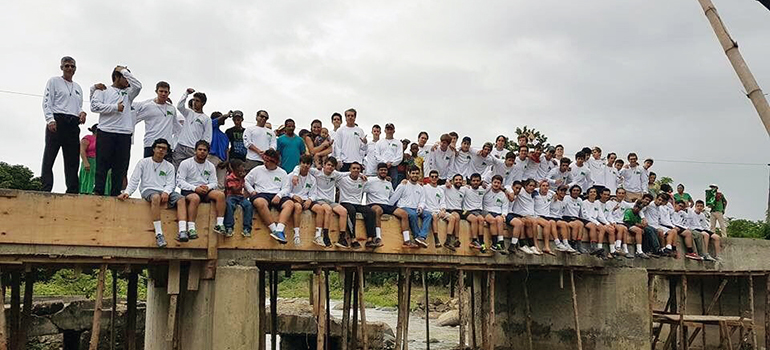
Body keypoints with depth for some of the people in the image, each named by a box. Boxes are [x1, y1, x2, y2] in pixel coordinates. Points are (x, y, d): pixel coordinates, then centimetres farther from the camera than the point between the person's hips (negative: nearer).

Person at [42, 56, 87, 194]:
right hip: (57, 121, -5)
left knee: (72, 159, 0)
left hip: (73, 124, 5)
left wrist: (82, 113, 1)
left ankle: (72, 190, -2)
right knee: (49, 157, -10)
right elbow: (47, 102, 0)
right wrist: (50, 119, -14)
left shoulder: (78, 87, 25)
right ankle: (45, 189, -14)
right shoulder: (54, 81, 9)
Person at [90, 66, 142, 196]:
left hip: (124, 133, 3)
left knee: (121, 166, 0)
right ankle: (98, 192, -4)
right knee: (103, 164, -4)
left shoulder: (128, 93, 22)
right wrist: (115, 107, -6)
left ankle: (115, 193, 3)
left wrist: (124, 71, 9)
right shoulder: (103, 90, 13)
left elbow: (138, 85, 2)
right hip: (106, 132, -3)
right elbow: (94, 106, -1)